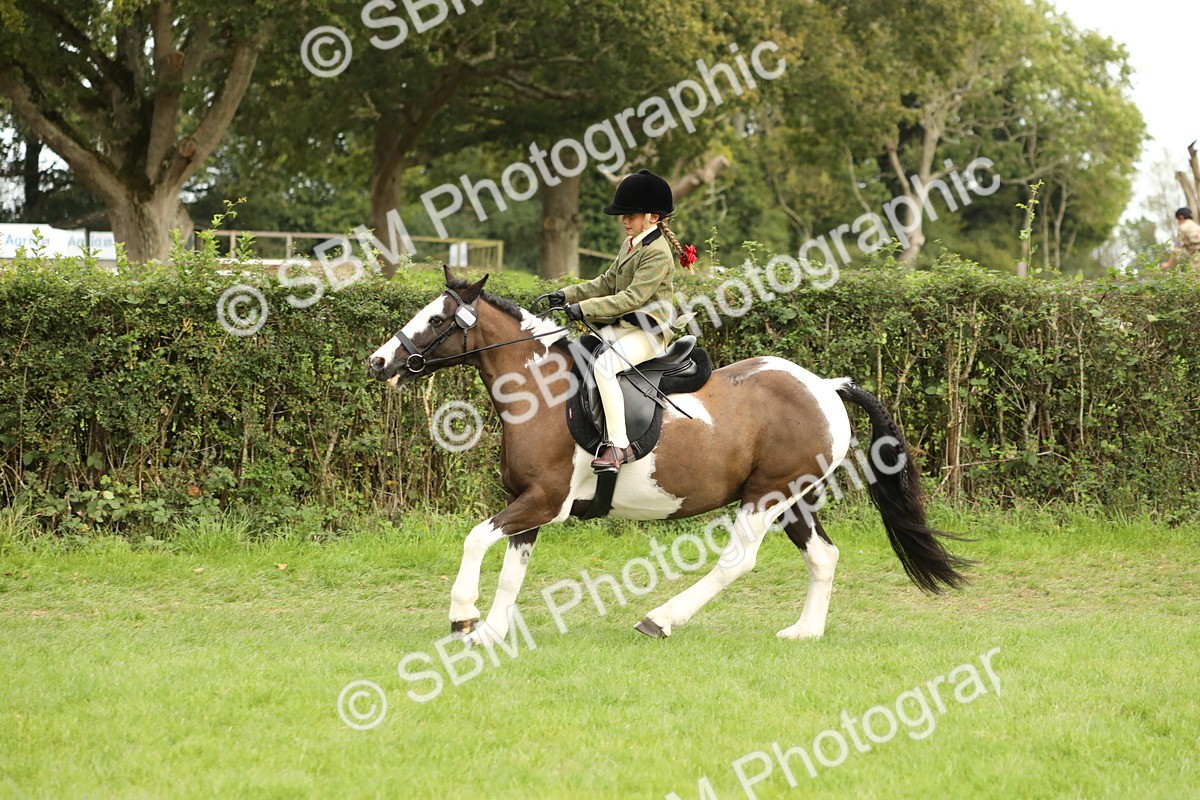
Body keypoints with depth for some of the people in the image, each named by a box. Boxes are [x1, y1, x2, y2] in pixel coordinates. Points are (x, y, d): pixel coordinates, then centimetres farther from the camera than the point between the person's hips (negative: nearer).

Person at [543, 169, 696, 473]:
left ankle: (619, 444, -35)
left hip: (647, 332, -10)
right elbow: (607, 283, 19)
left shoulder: (657, 253, -16)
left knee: (603, 365, -33)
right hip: (620, 327, 10)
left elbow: (633, 297, -23)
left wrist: (586, 308, -26)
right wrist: (567, 295, 7)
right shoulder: (630, 244, 15)